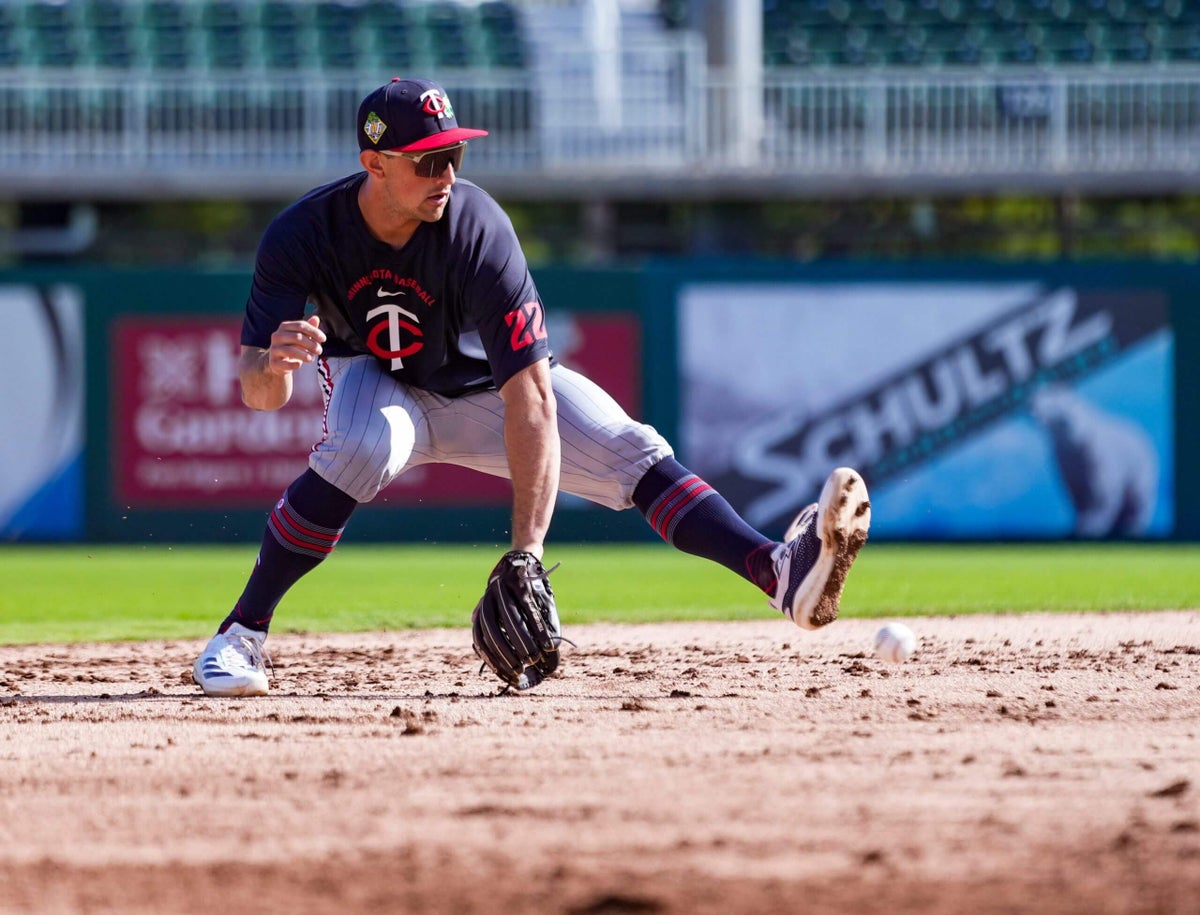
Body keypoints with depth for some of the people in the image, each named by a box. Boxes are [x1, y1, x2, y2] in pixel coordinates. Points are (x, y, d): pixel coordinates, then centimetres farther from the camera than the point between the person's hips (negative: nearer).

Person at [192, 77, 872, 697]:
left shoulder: (478, 227, -33)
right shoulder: (301, 235, -28)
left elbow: (529, 399, -36)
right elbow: (259, 395, -30)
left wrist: (526, 552, -43)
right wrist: (274, 365, -57)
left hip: (484, 386, 1)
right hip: (377, 381, 0)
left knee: (633, 452, -20)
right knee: (364, 449, -35)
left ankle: (782, 574, -32)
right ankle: (241, 635, -24)